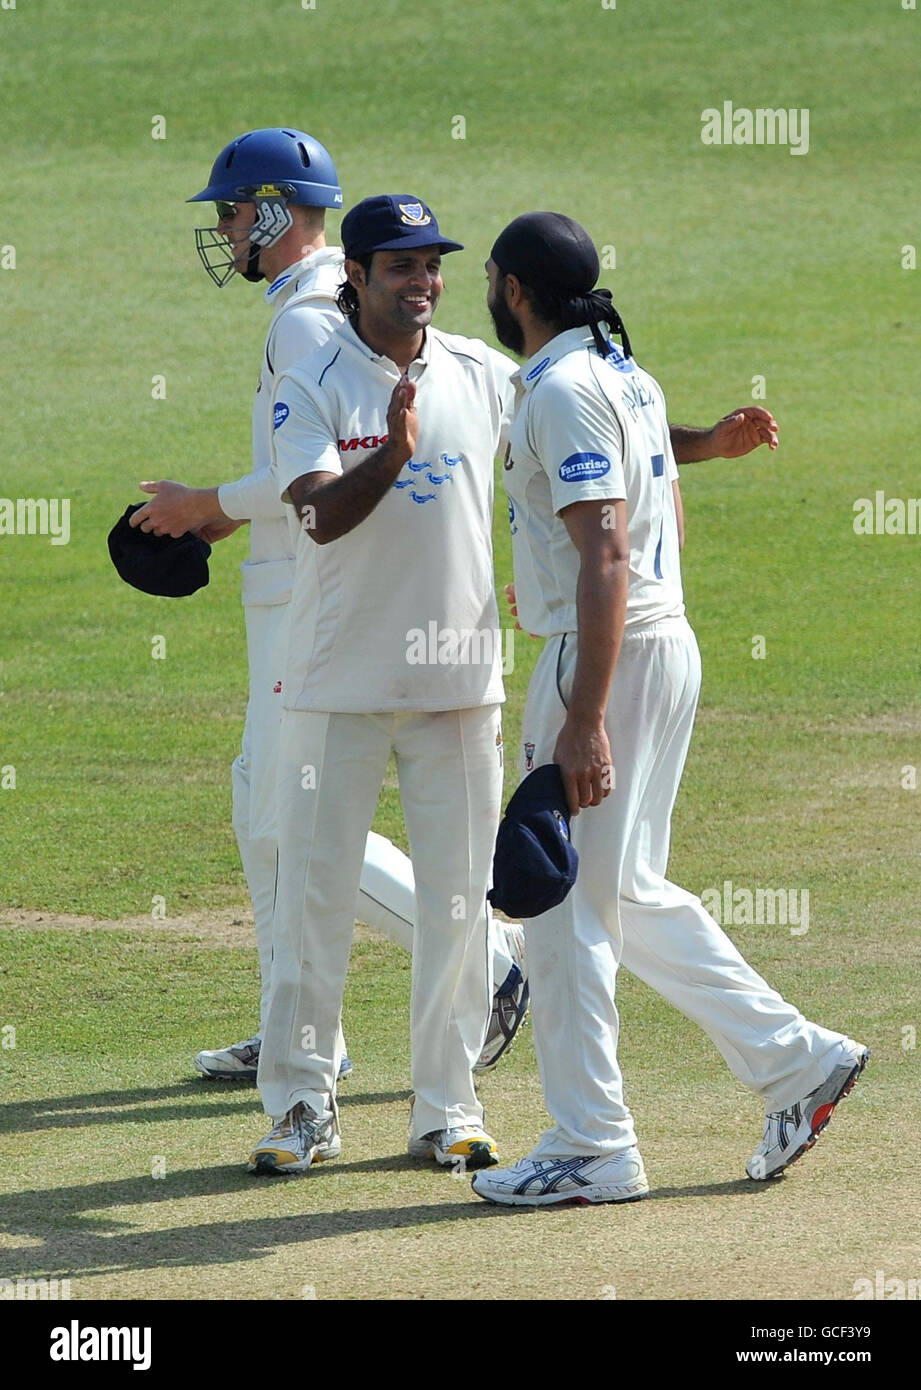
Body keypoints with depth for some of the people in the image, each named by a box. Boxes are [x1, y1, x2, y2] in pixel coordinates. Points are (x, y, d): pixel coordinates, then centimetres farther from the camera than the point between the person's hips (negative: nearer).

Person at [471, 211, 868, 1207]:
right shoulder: (626, 375, 14)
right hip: (664, 641, 10)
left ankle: (590, 1151, 1)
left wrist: (583, 722, -28)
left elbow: (608, 555, -24)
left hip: (605, 654, -10)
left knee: (566, 902, -3)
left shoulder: (564, 391, -17)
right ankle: (795, 1061, 15)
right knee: (628, 892, 17)